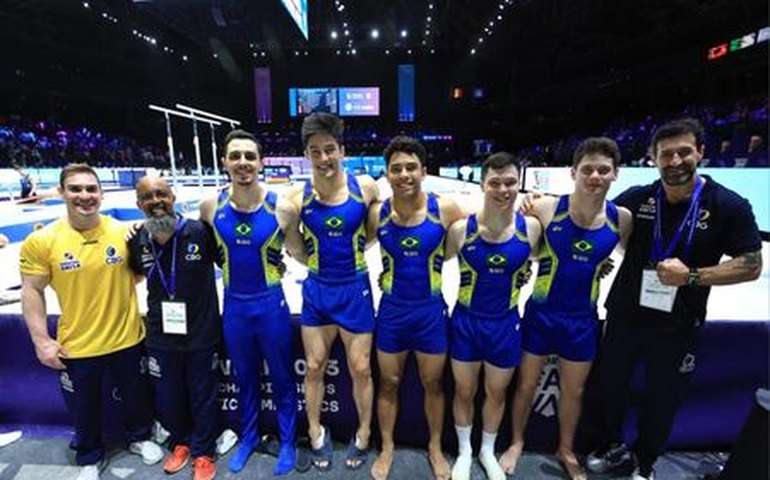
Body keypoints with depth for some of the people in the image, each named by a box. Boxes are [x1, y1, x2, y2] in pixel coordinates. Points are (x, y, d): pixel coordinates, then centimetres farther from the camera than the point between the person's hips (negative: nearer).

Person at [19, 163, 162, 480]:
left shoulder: (123, 232, -8)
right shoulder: (41, 241, -11)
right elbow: (32, 291, -5)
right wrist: (41, 340, -7)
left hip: (127, 339, 1)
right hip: (76, 347, 0)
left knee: (136, 397, 21)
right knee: (84, 409, 21)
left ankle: (139, 437, 49)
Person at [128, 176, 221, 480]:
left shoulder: (199, 232, -19)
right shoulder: (137, 241, -5)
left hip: (202, 332, -4)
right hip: (161, 336, 4)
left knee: (203, 396, 13)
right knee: (167, 397, 20)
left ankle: (203, 452, 38)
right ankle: (180, 442, 49)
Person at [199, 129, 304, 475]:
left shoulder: (282, 209, -15)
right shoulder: (211, 207, -7)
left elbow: (302, 255, -3)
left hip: (271, 305, -2)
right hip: (234, 306, 3)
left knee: (282, 378, 14)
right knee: (245, 378, 22)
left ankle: (288, 443, 37)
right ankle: (248, 437, 47)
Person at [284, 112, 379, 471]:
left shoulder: (365, 187, -11)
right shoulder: (298, 198, -9)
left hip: (355, 289, -1)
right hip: (316, 290, 1)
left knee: (360, 369, 11)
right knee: (314, 367, 15)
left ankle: (363, 435, 36)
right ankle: (316, 433, 39)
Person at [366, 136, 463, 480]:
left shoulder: (445, 209, -13)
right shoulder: (376, 214, -10)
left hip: (431, 310, 0)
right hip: (392, 310, 1)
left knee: (433, 384, 18)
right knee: (389, 383, 17)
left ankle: (435, 447, 44)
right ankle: (387, 447, 42)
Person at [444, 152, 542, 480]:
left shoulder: (531, 227, -10)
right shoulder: (461, 229, -16)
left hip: (506, 323, 2)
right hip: (466, 321, -1)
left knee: (497, 392, 20)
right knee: (464, 391, 16)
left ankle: (488, 451, 48)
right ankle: (464, 451, 44)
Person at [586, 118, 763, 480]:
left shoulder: (729, 206, -11)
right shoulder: (636, 198, -7)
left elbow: (751, 265, -9)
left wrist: (692, 276, -22)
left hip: (677, 325, -1)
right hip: (624, 314, 2)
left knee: (662, 397, 16)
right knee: (610, 384, 16)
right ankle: (612, 446, 44)